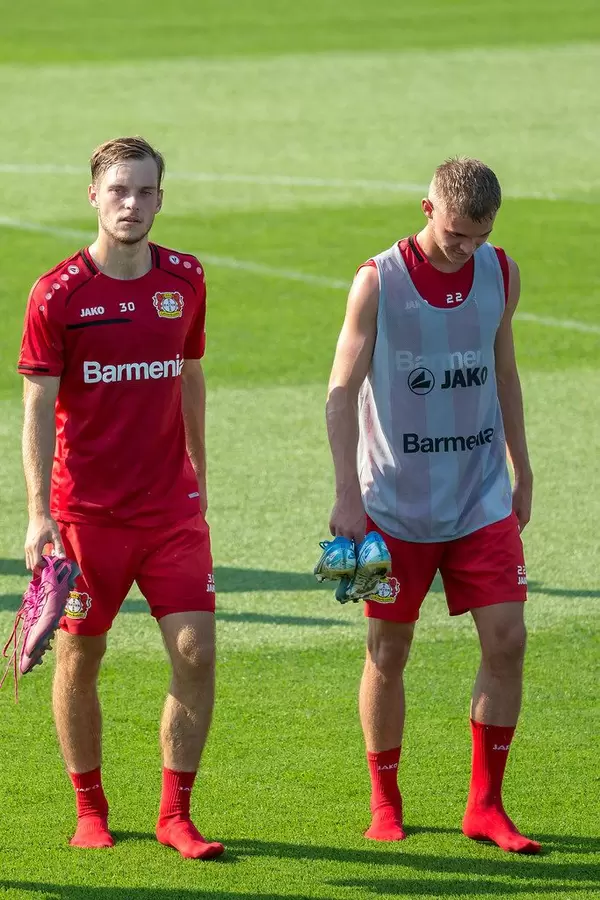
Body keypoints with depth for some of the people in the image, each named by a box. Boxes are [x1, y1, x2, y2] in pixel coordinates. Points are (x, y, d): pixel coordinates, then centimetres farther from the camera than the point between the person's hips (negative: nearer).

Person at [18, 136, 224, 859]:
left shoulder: (185, 280, 5)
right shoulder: (57, 295, -7)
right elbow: (39, 409, -7)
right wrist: (39, 515, -14)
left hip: (172, 505, 3)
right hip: (84, 509, -3)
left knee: (196, 652, -6)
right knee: (79, 659, 5)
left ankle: (175, 816, 4)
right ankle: (89, 809, 23)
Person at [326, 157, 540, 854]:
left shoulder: (500, 274, 3)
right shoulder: (378, 281, -9)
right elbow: (342, 391, -8)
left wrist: (522, 474, 18)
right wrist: (348, 496, -14)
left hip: (482, 499, 3)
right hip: (395, 502, -3)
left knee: (506, 639, -6)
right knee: (387, 654, 3)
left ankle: (484, 807, 5)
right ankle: (384, 803, 20)